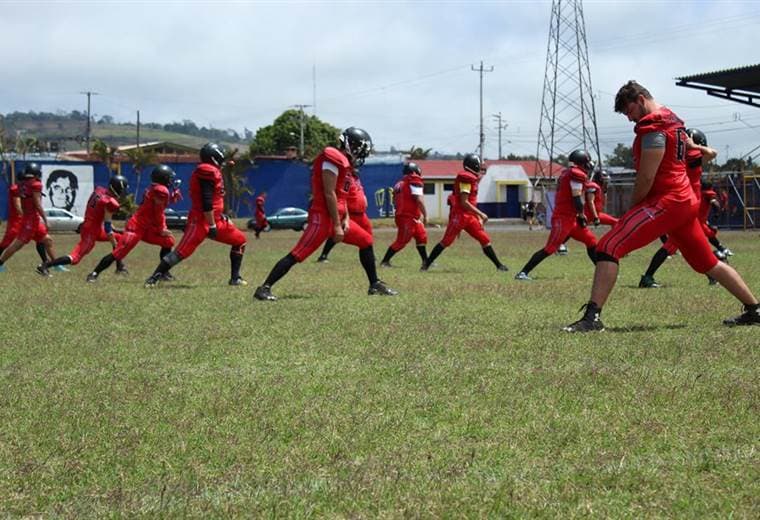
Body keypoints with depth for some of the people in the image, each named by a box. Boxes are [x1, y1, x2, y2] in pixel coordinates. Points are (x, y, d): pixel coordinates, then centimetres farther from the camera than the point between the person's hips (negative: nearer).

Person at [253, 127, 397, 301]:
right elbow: (329, 194, -18)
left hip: (336, 218, 10)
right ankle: (264, 288, -13)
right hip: (323, 217, -10)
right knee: (297, 255, -13)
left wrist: (346, 219, 6)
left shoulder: (344, 162, 17)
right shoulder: (333, 159, -14)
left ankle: (375, 285, 25)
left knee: (366, 241, 16)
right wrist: (337, 226, -17)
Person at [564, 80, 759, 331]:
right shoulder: (673, 120, 16)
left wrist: (632, 209, -2)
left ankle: (592, 317, -26)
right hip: (686, 201, 10)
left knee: (608, 248, -16)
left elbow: (646, 178, -15)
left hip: (665, 201, -10)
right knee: (708, 263, 21)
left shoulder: (653, 127, -12)